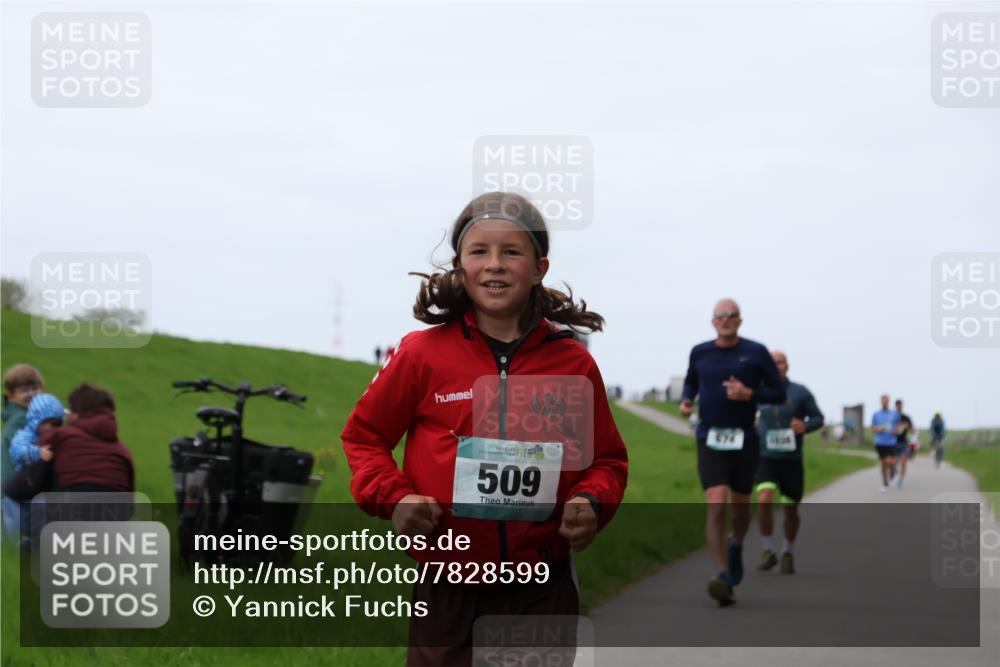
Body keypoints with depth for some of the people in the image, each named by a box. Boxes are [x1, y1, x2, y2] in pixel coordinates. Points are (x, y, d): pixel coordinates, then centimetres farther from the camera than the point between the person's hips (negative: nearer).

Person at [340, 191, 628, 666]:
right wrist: (392, 497, -8)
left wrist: (592, 503, -8)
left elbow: (607, 459, 13)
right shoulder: (421, 354, -2)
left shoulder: (573, 364, 2)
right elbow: (364, 435, 9)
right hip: (447, 591, -1)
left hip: (542, 592, 1)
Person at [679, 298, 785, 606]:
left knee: (740, 507, 16)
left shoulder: (756, 353, -2)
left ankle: (736, 547, 50)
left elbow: (779, 393, 0)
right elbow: (691, 382, 23)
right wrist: (686, 401, 1)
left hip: (744, 441, 0)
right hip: (710, 442, 0)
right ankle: (724, 577, -23)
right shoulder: (700, 353, 4)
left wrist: (749, 394, -17)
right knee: (716, 507, -17)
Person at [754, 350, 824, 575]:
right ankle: (768, 551, -9)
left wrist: (805, 426, -18)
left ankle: (787, 552, 31)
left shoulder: (800, 392, -5)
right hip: (766, 459, 0)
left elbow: (818, 418, 1)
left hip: (792, 460, 0)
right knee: (764, 500, -23)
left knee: (791, 510, 7)